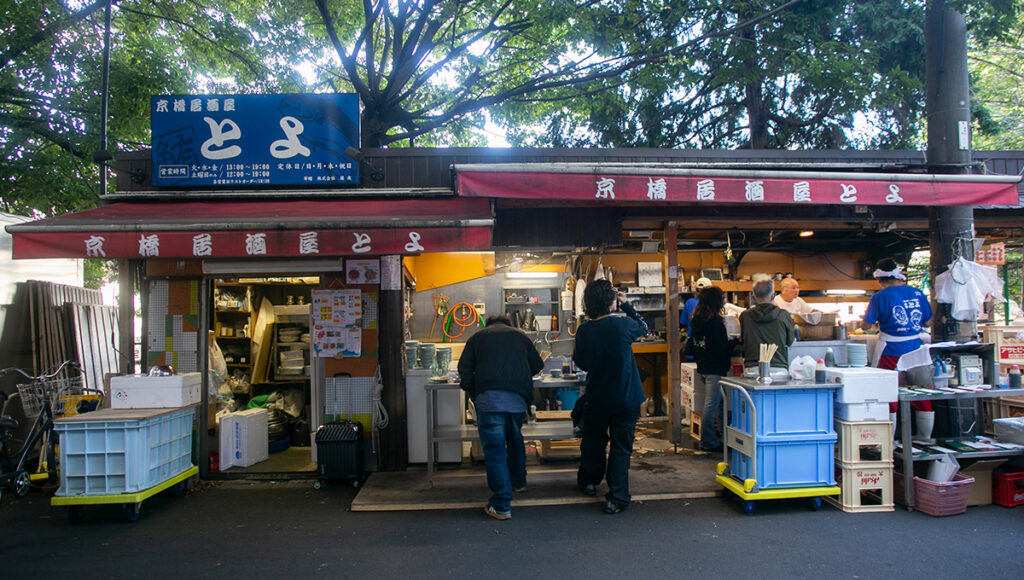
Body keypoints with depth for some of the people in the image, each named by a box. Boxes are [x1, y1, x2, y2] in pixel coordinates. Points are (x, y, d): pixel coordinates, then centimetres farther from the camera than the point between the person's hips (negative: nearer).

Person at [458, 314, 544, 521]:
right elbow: (537, 366, 24)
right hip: (518, 399, 3)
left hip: (489, 397, -3)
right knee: (515, 440, 27)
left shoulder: (478, 337, 17)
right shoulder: (521, 336, 23)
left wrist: (472, 393, 16)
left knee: (494, 449, -2)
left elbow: (464, 368, 8)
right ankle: (518, 482, 44)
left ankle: (501, 506, -3)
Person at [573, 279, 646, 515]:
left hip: (597, 398, 3)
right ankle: (617, 498, 9)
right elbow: (642, 329, 5)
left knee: (593, 441, 23)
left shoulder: (584, 331, -10)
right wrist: (627, 305, 11)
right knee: (621, 447, 7)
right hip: (626, 398, -3)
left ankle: (589, 481, 40)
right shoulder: (622, 325, -19)